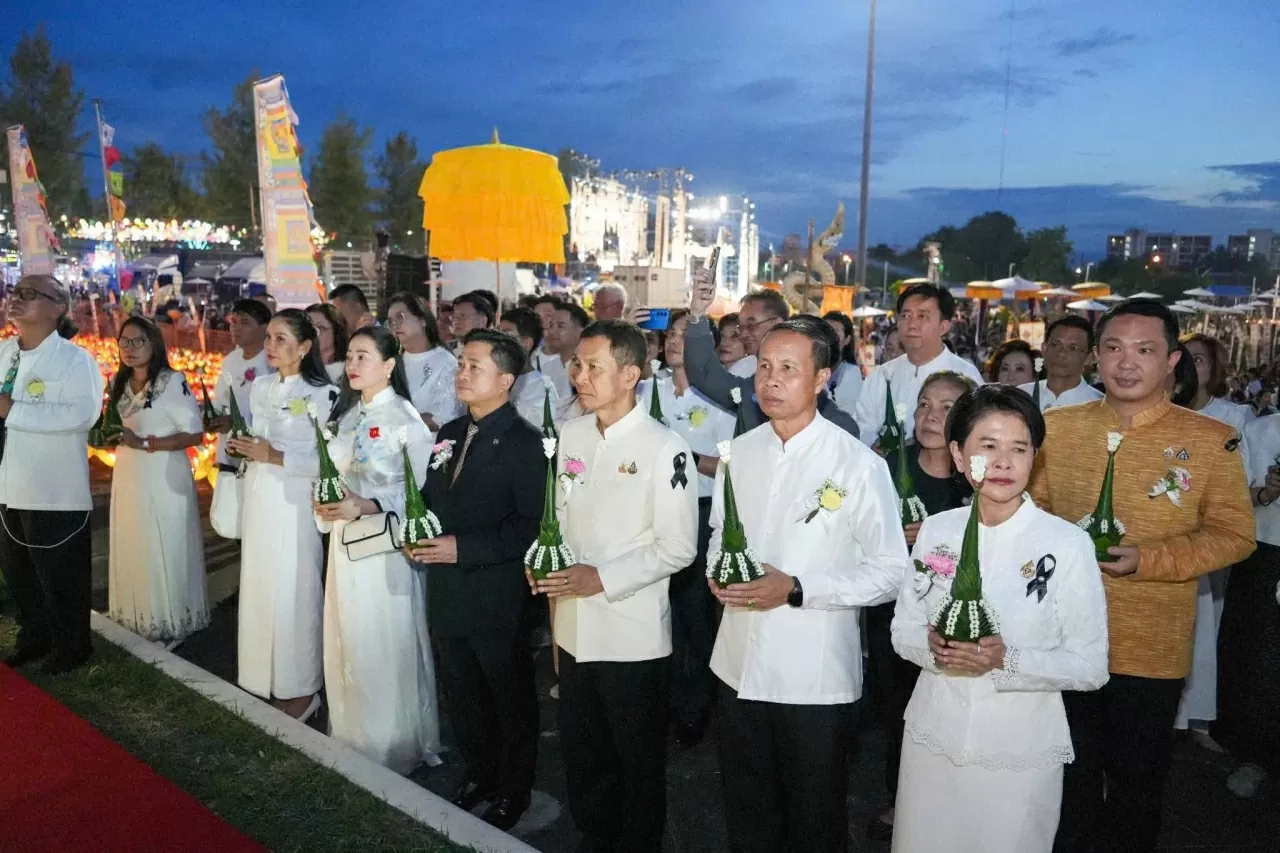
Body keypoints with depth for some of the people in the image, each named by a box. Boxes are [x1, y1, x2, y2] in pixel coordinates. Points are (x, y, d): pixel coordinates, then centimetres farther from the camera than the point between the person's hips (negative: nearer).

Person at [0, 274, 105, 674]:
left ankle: (70, 648, 28)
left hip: (55, 493, -7)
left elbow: (81, 414, -27)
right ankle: (33, 638, 42)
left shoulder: (74, 359, -13)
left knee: (60, 580, 8)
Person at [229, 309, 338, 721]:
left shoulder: (322, 394, -11)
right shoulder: (259, 387, 10)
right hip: (258, 501, 7)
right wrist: (240, 446, -1)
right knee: (257, 589, 12)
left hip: (293, 504, -6)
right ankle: (260, 681, 28)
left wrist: (277, 457, -21)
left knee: (292, 594, 0)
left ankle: (300, 690, 16)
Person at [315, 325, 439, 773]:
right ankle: (352, 739, 33)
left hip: (385, 546, -7)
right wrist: (327, 501, 0)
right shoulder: (349, 413, 11)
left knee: (385, 651, 3)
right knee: (346, 647, 15)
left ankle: (393, 748, 22)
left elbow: (421, 489, -17)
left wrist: (363, 507, -25)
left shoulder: (403, 417, -13)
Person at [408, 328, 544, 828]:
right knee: (461, 694, 22)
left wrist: (463, 549, -24)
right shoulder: (449, 433, 8)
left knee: (510, 700, 13)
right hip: (447, 594, 7)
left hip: (497, 599, -7)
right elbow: (431, 497, 16)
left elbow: (532, 527, -22)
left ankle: (512, 793, 33)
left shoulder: (524, 443, -16)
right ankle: (478, 775, 44)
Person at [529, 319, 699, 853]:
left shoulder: (664, 449, -15)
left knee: (638, 763, 14)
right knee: (581, 756, 22)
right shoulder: (569, 435, 4)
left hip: (632, 634, -6)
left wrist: (602, 579, -20)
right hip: (574, 628, 6)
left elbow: (678, 548, -15)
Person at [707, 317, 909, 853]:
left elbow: (890, 572, -11)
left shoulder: (858, 465, -14)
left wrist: (795, 589, -20)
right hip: (739, 667, 5)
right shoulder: (739, 453, 3)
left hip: (816, 677, -4)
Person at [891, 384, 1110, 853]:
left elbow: (1091, 666, -8)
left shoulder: (1069, 544, -12)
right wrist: (933, 647, -17)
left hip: (1020, 749, -3)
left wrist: (1007, 660, -24)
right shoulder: (936, 531, -2)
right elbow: (903, 629, 5)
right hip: (933, 739, 3)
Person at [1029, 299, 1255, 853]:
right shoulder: (1056, 427, 0)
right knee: (1069, 775, 19)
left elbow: (1233, 533, -5)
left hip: (1153, 649, -2)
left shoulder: (1211, 441, -7)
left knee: (1137, 780, 18)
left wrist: (1146, 559, -18)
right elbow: (1030, 508, 8)